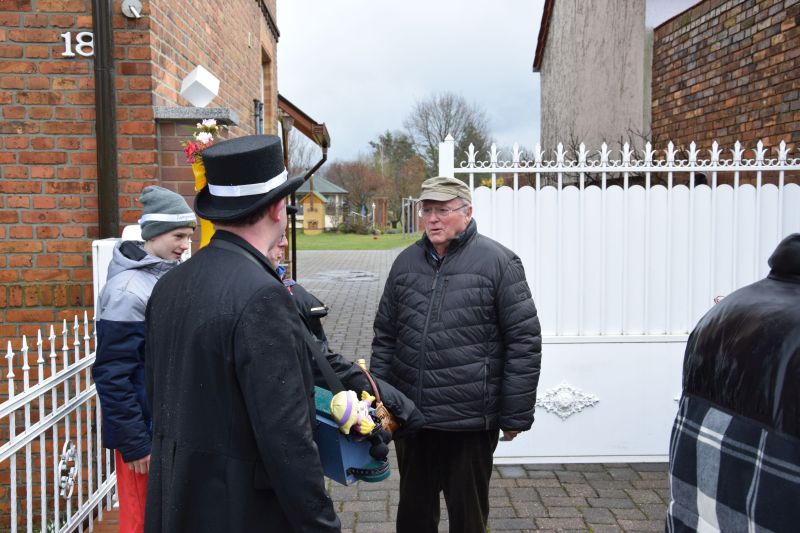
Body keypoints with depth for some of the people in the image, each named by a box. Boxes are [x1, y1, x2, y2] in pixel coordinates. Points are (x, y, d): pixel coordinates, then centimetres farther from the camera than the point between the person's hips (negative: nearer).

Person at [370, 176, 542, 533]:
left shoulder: (497, 261, -7)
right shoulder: (406, 262, 7)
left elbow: (524, 340, -7)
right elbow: (385, 336, 13)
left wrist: (515, 415, -8)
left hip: (470, 422, -4)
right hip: (409, 417, 4)